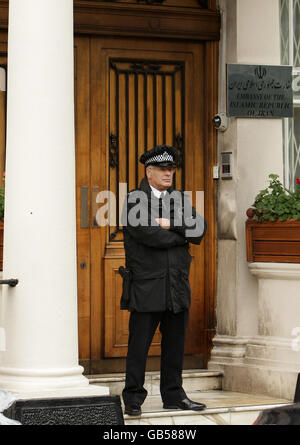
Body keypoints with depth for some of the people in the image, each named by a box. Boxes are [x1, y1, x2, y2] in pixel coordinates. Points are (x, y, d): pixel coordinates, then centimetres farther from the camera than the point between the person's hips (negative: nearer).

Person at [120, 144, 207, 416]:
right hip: (146, 286, -5)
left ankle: (173, 396, 18)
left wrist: (170, 224, -12)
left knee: (175, 344, 10)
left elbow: (200, 227, 1)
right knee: (139, 345, -4)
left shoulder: (180, 199, 16)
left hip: (177, 287, 6)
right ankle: (133, 399, 4)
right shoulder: (134, 200, -3)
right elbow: (147, 234, -17)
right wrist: (183, 235, -5)